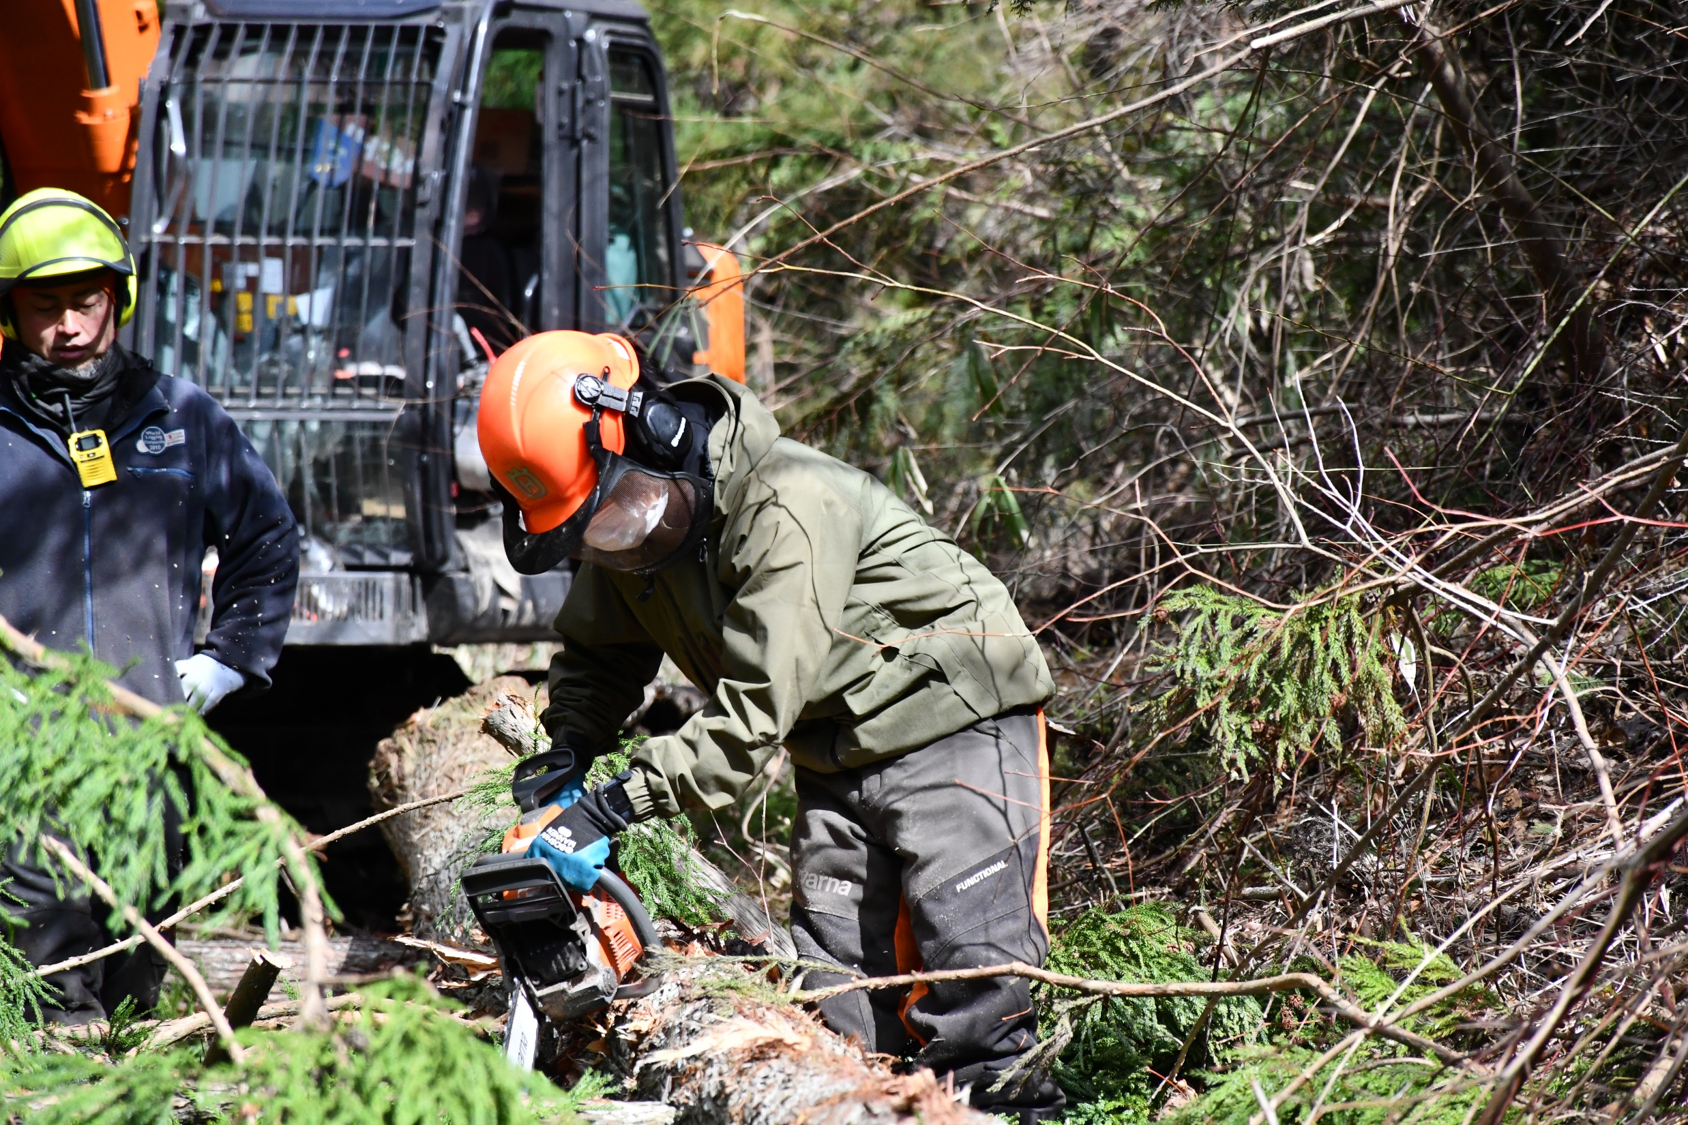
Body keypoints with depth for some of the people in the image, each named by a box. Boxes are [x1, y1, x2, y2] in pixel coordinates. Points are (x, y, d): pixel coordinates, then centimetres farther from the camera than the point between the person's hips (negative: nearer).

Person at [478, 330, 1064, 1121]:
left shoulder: (788, 511, -29)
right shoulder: (629, 528, -3)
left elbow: (755, 713, -31)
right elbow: (599, 657, 15)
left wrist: (614, 807, -31)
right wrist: (568, 753, -4)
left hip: (954, 721, -8)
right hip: (834, 752, 8)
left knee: (972, 966, -13)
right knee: (832, 982, -1)